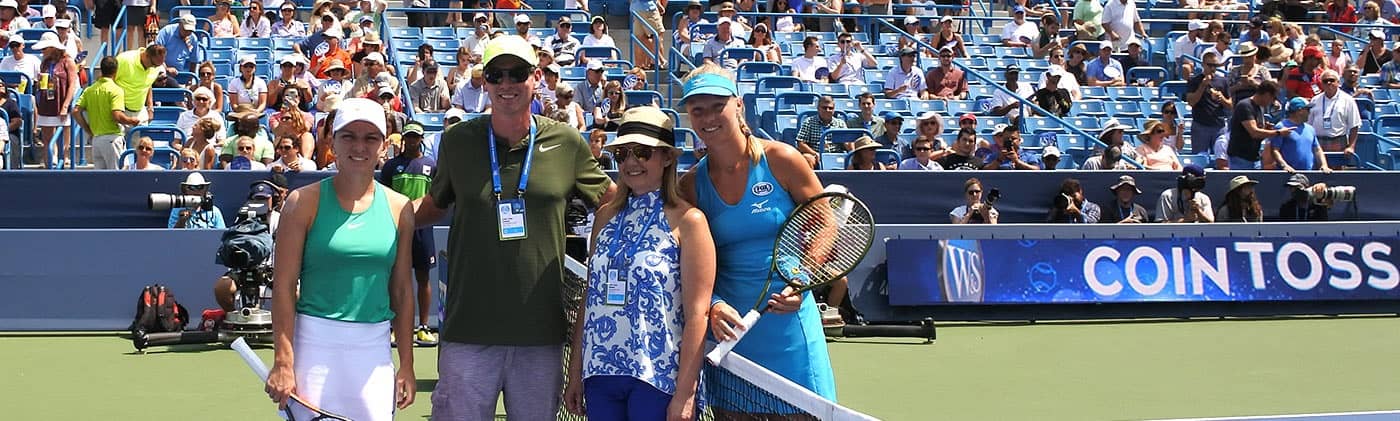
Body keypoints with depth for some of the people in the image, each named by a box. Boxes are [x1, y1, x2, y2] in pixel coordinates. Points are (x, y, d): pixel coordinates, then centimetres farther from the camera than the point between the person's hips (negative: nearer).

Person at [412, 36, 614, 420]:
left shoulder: (566, 143, 2)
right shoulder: (458, 141, 4)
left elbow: (611, 201, 15)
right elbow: (434, 206, 19)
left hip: (541, 330, 1)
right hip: (469, 328, 0)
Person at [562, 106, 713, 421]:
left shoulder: (688, 221, -5)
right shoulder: (606, 216, 11)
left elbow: (697, 313, -10)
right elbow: (590, 297, 13)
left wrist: (685, 394, -15)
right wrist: (575, 374, 10)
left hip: (658, 376, -5)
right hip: (601, 372, 5)